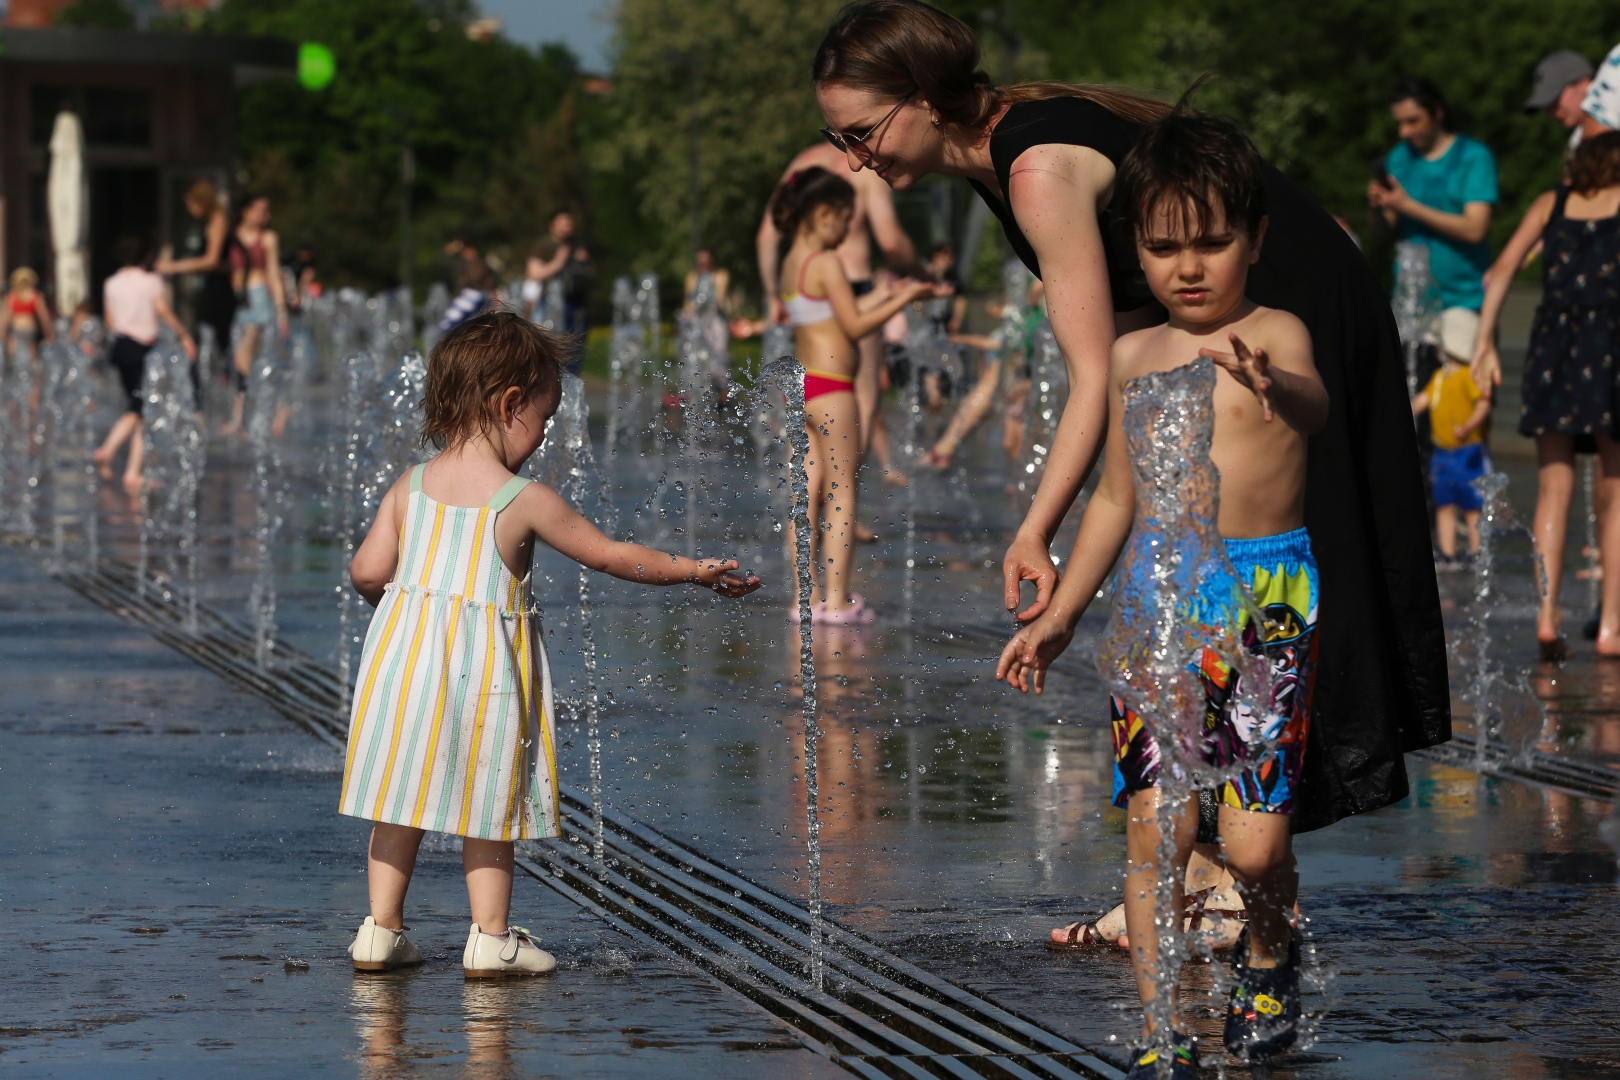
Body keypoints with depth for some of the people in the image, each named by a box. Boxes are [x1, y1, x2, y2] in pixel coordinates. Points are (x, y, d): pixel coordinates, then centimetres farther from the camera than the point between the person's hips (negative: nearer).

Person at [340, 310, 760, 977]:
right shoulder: (525, 501, -10)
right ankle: (491, 939, 11)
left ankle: (380, 932, 14)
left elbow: (367, 572, 1)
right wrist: (695, 570, 8)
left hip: (407, 649, 4)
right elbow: (611, 556, -3)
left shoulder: (410, 487, 1)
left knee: (402, 799, 12)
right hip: (485, 665, -4)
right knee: (488, 805, 8)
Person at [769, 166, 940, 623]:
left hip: (802, 389, 9)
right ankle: (836, 598, -4)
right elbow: (855, 326, -13)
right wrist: (905, 299, -6)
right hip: (830, 388, -9)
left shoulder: (792, 261, 15)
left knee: (810, 492, 8)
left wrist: (889, 298, 22)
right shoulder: (826, 262, -13)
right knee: (841, 492, -3)